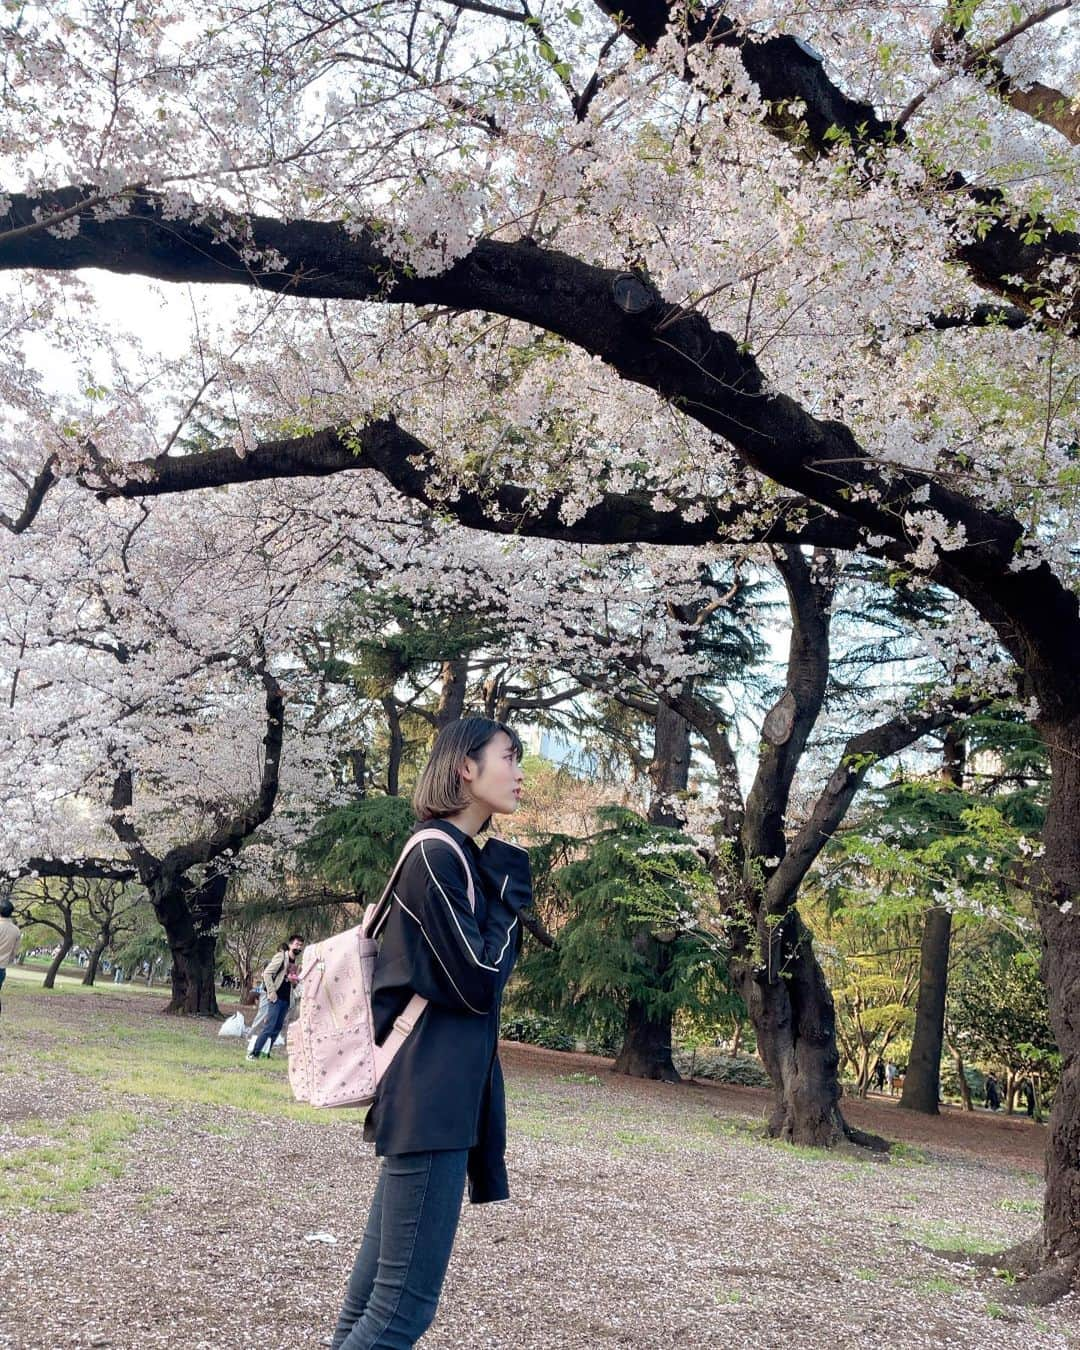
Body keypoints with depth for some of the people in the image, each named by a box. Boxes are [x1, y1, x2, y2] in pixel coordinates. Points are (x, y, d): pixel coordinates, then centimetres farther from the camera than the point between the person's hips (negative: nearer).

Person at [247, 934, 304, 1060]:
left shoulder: (297, 962, 14)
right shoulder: (281, 956, -7)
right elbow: (267, 973, -12)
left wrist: (295, 980, 3)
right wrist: (271, 992, -16)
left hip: (287, 999, 7)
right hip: (276, 997, -7)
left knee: (278, 1028, 7)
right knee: (270, 1027, -12)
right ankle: (253, 1053, -8)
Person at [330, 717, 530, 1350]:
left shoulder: (467, 859, 16)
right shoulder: (437, 855, -12)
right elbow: (480, 981, -16)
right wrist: (510, 888, -6)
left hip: (444, 1090, 10)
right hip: (432, 1096, -10)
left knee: (378, 1290, 13)